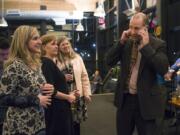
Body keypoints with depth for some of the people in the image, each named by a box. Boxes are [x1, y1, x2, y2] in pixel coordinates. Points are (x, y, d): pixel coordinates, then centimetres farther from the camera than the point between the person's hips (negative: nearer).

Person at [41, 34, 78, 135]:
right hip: (55, 110, -10)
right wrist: (67, 97, -12)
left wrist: (68, 94, 7)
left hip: (59, 108, 10)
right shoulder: (46, 63, -16)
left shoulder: (50, 62, 13)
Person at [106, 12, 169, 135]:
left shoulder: (158, 44, -8)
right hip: (125, 99, 5)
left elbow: (163, 69, -21)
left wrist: (146, 46, -22)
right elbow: (109, 61, 2)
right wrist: (121, 42, -9)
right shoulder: (126, 43, 7)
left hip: (147, 101, -4)